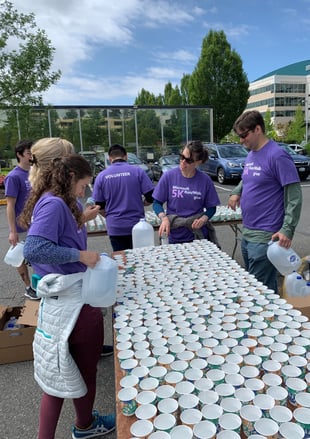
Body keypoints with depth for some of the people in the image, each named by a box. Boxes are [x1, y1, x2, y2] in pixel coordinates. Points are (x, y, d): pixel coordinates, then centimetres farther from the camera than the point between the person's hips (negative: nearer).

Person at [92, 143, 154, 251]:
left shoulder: (101, 176, -1)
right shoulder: (137, 171, -4)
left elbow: (99, 206, 3)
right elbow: (150, 197, -5)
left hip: (115, 228, 1)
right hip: (137, 226, -1)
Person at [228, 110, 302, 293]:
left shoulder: (277, 156, -14)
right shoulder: (251, 155, 11)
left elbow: (294, 196, -15)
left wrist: (288, 229, -21)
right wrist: (237, 192, 8)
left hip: (265, 237, -8)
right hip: (247, 233, 9)